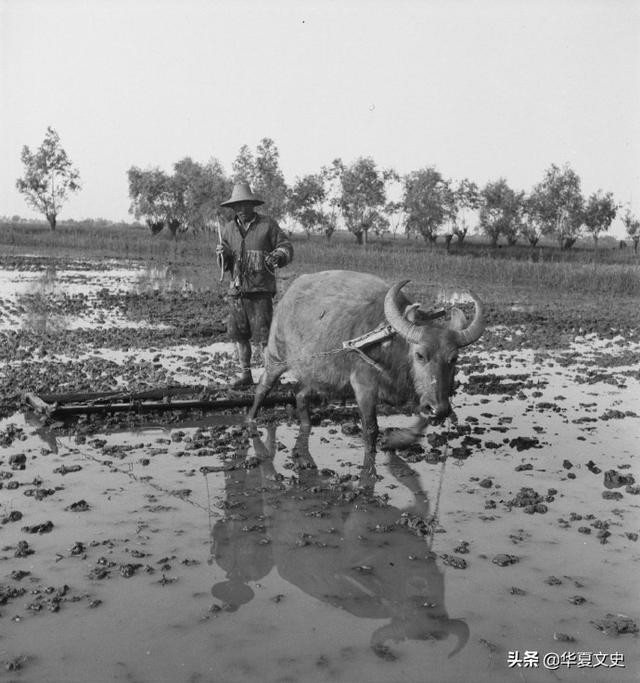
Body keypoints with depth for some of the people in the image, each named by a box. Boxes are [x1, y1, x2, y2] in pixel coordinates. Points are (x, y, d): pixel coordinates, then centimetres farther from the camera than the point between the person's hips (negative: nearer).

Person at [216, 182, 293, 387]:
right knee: (238, 334, 7)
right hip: (236, 290, 5)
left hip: (261, 290, -4)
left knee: (263, 336, -6)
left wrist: (277, 256, -22)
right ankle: (245, 374, 19)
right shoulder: (228, 229, 12)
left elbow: (286, 247, -1)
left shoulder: (267, 225, 0)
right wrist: (222, 255, -7)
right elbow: (225, 266, 16)